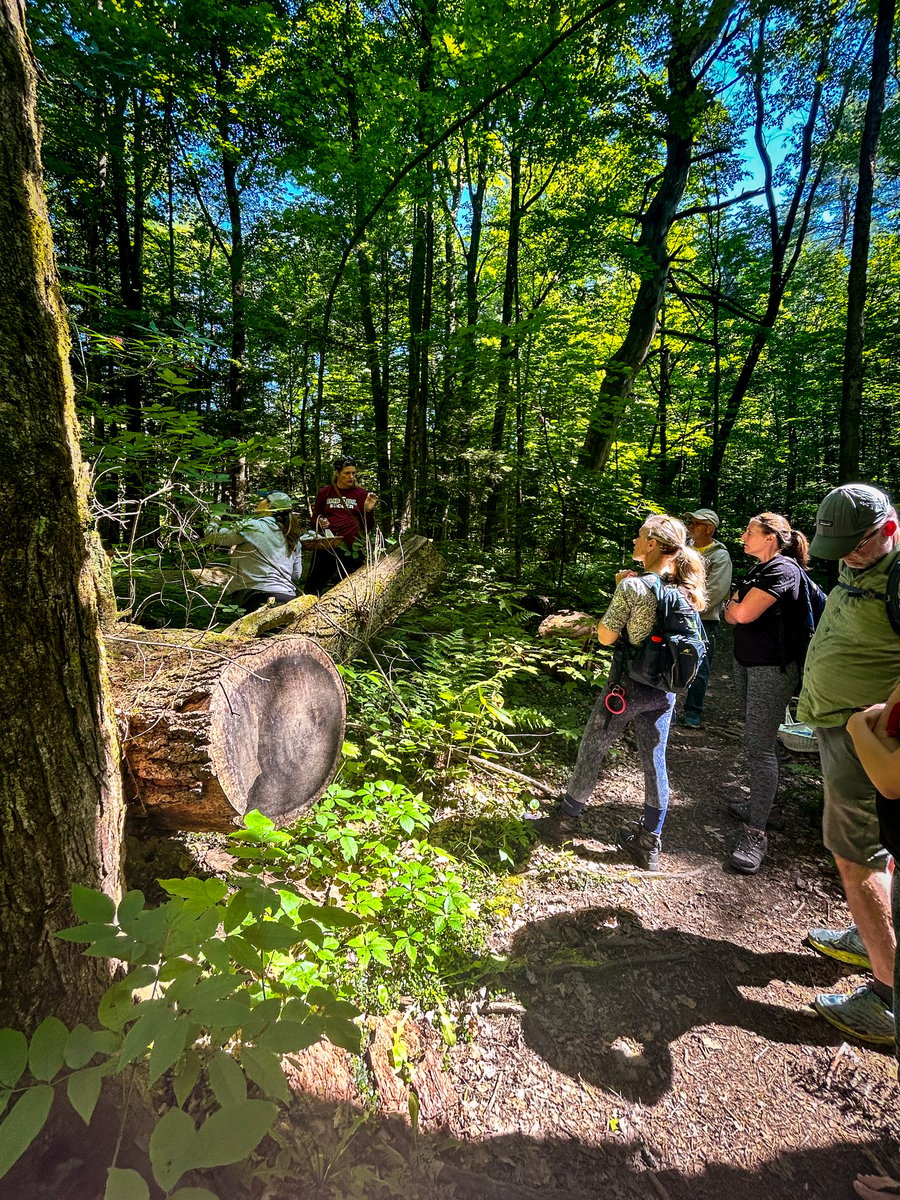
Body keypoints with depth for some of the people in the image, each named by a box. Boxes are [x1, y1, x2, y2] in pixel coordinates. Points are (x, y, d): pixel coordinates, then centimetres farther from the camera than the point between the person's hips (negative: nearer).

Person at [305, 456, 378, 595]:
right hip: (326, 546, 1)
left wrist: (369, 510, -12)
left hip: (352, 548, -1)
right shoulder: (324, 493, 10)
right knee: (312, 586, -1)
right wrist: (320, 522, -4)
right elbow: (314, 520, 19)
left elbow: (368, 528, 6)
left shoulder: (361, 494, 8)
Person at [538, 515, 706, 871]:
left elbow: (606, 637, -14)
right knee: (654, 762, 15)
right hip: (664, 690, 6)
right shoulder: (684, 589, -1)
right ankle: (649, 844, 27)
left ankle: (565, 821, 31)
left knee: (591, 751, 13)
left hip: (627, 686, -5)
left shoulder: (632, 586, -20)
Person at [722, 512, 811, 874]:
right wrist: (739, 609, -10)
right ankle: (757, 805, 29)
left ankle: (755, 833, -4)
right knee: (755, 741, 16)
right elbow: (730, 613, 11)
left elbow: (743, 613, -22)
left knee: (761, 747, -9)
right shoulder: (757, 570, 14)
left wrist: (737, 607, -1)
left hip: (773, 669, -9)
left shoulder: (783, 569, -15)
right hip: (746, 663, 9)